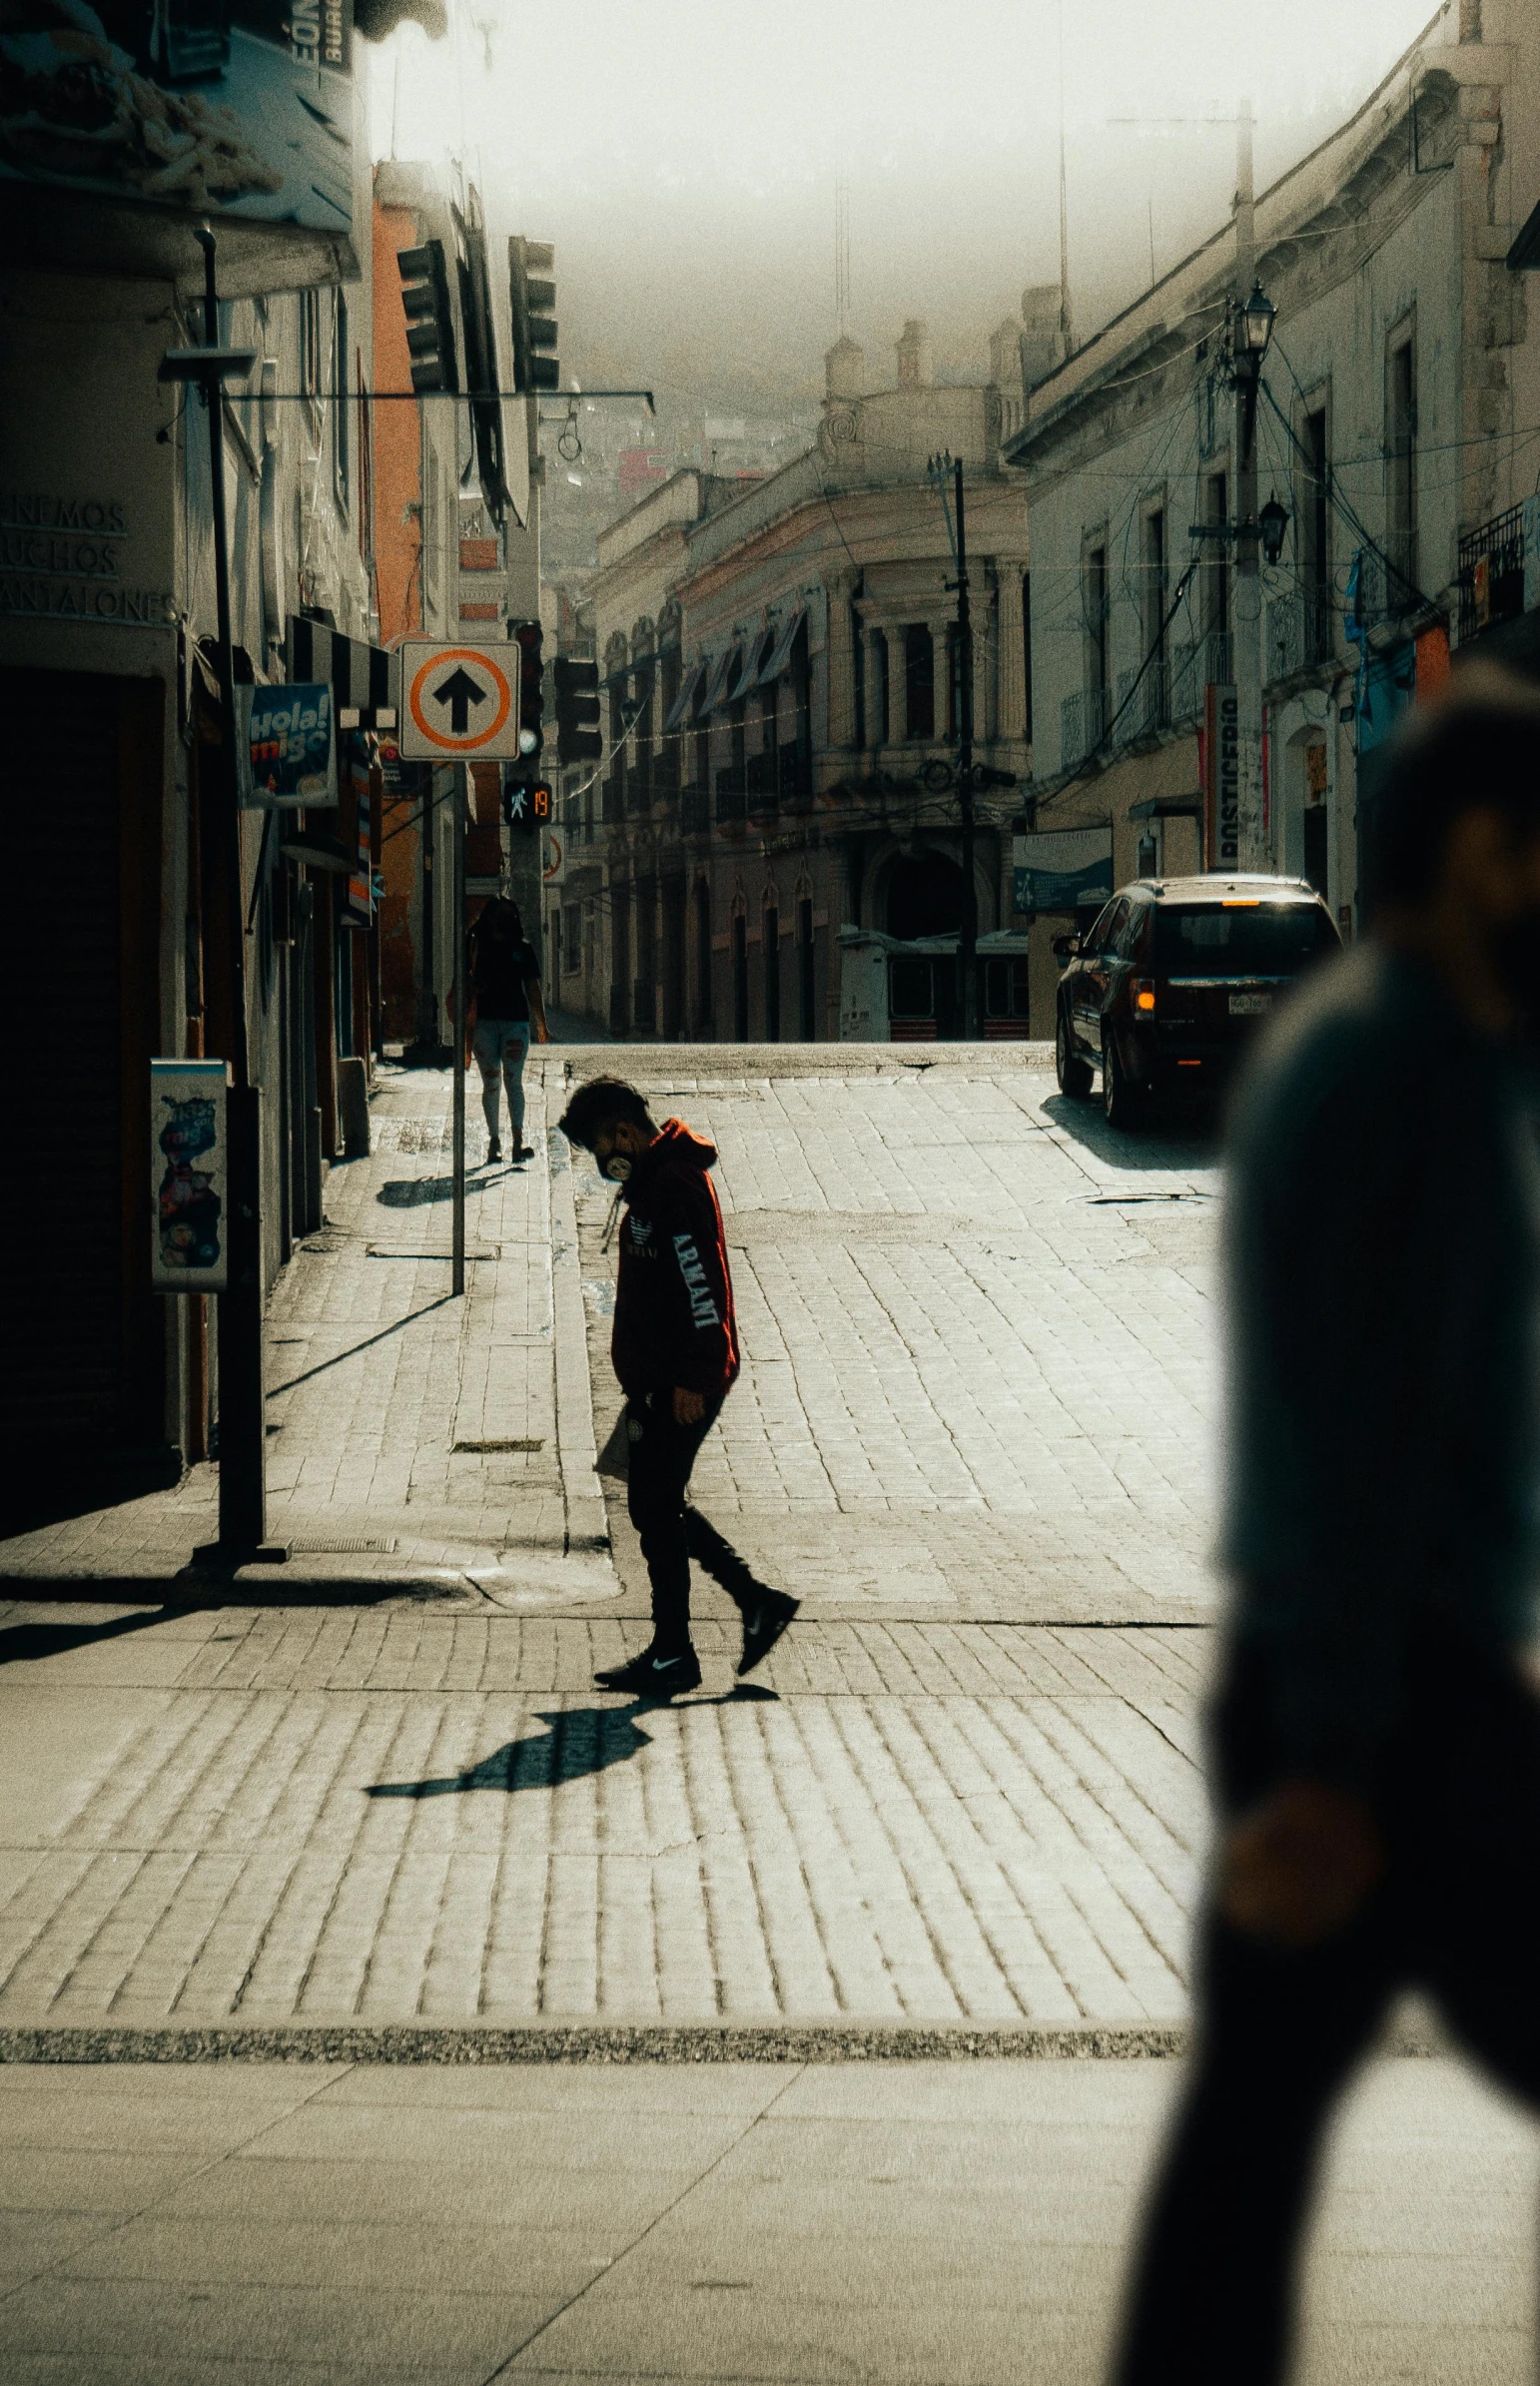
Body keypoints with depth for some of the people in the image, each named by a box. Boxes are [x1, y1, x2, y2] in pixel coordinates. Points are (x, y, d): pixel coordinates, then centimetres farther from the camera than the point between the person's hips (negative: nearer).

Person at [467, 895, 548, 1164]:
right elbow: (468, 985, 7)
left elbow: (533, 989, 13)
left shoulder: (523, 949, 12)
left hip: (516, 1020, 0)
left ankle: (517, 1141, -16)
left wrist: (542, 1025, 10)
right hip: (484, 1021, 0)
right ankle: (493, 1140, 6)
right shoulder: (477, 947, 9)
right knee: (490, 1083, 1)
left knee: (513, 1080, -10)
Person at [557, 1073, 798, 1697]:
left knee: (656, 1510, -3)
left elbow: (700, 1287, -23)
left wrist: (691, 1380, -23)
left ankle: (672, 1658, 4)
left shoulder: (675, 1188, -17)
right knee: (657, 1506, 15)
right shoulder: (652, 1183, 15)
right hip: (658, 1379, 10)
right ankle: (757, 1603, 20)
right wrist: (645, 1384, 23)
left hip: (682, 1385, -10)